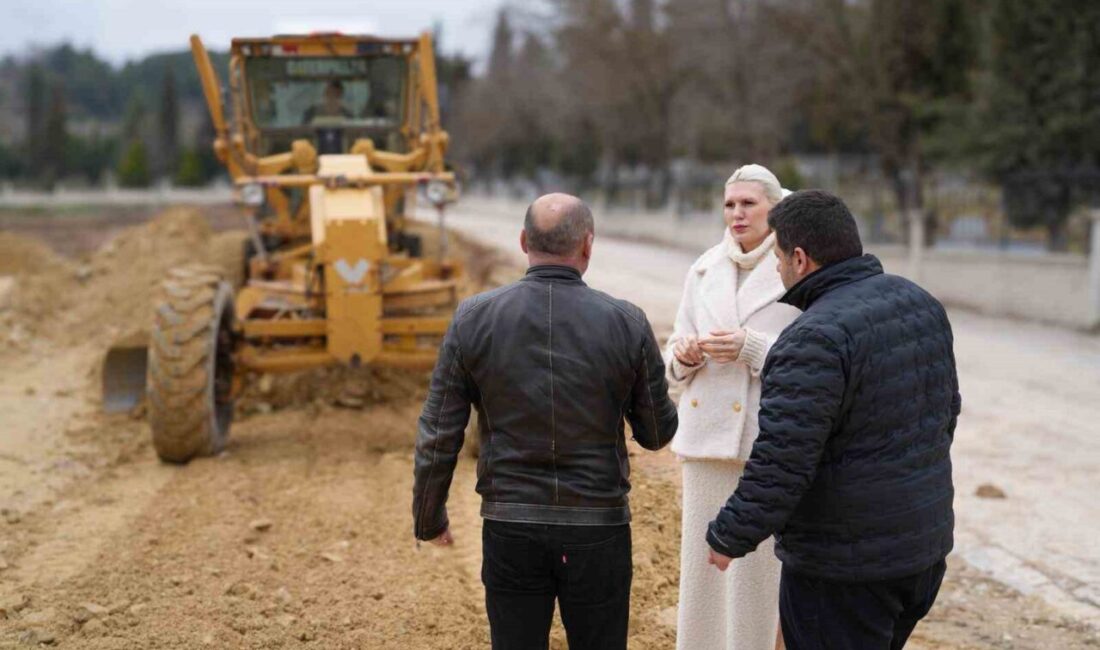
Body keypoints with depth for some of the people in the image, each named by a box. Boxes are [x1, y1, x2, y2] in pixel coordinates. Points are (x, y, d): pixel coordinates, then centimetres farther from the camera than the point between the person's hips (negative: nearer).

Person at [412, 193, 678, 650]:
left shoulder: (474, 319, -5)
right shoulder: (627, 324, -7)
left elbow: (438, 437, -2)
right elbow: (657, 433, 2)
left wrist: (428, 520, 11)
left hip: (510, 529, 1)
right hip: (598, 528, 0)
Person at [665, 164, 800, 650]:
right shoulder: (704, 270, 9)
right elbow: (675, 358, 11)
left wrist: (751, 347, -20)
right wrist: (685, 355, -12)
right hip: (707, 432, 4)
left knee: (757, 563, -1)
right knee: (701, 555, 7)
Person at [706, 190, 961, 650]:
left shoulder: (817, 339, -24)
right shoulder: (922, 304, 4)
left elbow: (780, 463, -25)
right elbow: (946, 409, 16)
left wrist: (728, 538, -12)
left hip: (844, 566, -8)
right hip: (927, 545, 9)